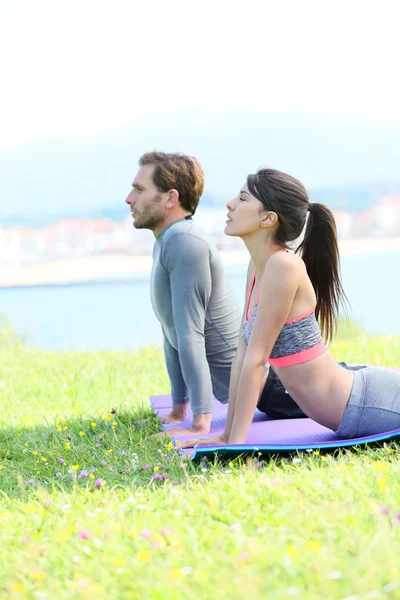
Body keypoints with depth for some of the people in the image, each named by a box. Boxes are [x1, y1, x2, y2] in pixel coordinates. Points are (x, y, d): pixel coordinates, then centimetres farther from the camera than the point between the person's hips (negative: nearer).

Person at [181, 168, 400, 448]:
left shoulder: (284, 266, -24)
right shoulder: (259, 266, 3)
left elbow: (256, 359, -22)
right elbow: (243, 355, 6)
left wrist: (236, 442, -19)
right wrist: (227, 436, 7)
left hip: (369, 404, -8)